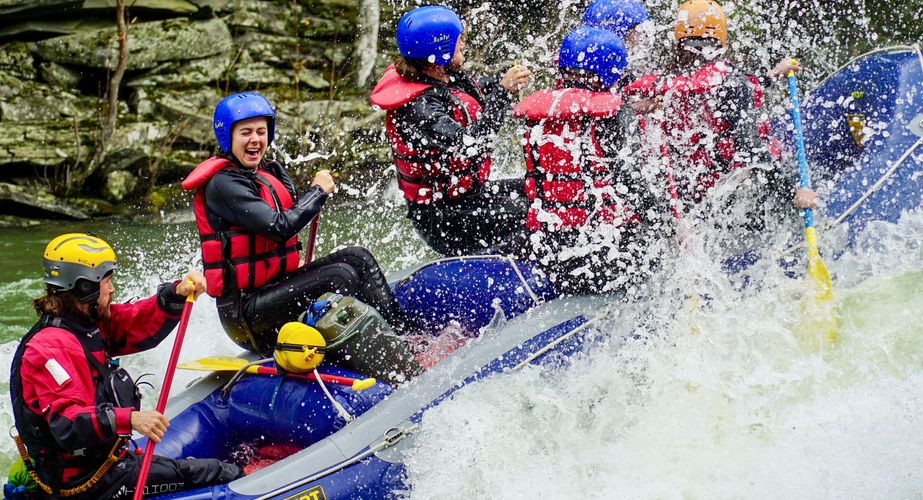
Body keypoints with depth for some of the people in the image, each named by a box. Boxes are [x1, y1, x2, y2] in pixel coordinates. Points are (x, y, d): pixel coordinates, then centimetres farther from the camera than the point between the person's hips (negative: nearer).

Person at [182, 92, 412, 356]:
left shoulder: (269, 172, 12)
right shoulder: (222, 184, -17)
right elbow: (279, 227, -24)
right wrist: (318, 191, -12)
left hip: (276, 287, 9)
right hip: (243, 311, -9)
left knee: (357, 258, 3)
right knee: (341, 276, -20)